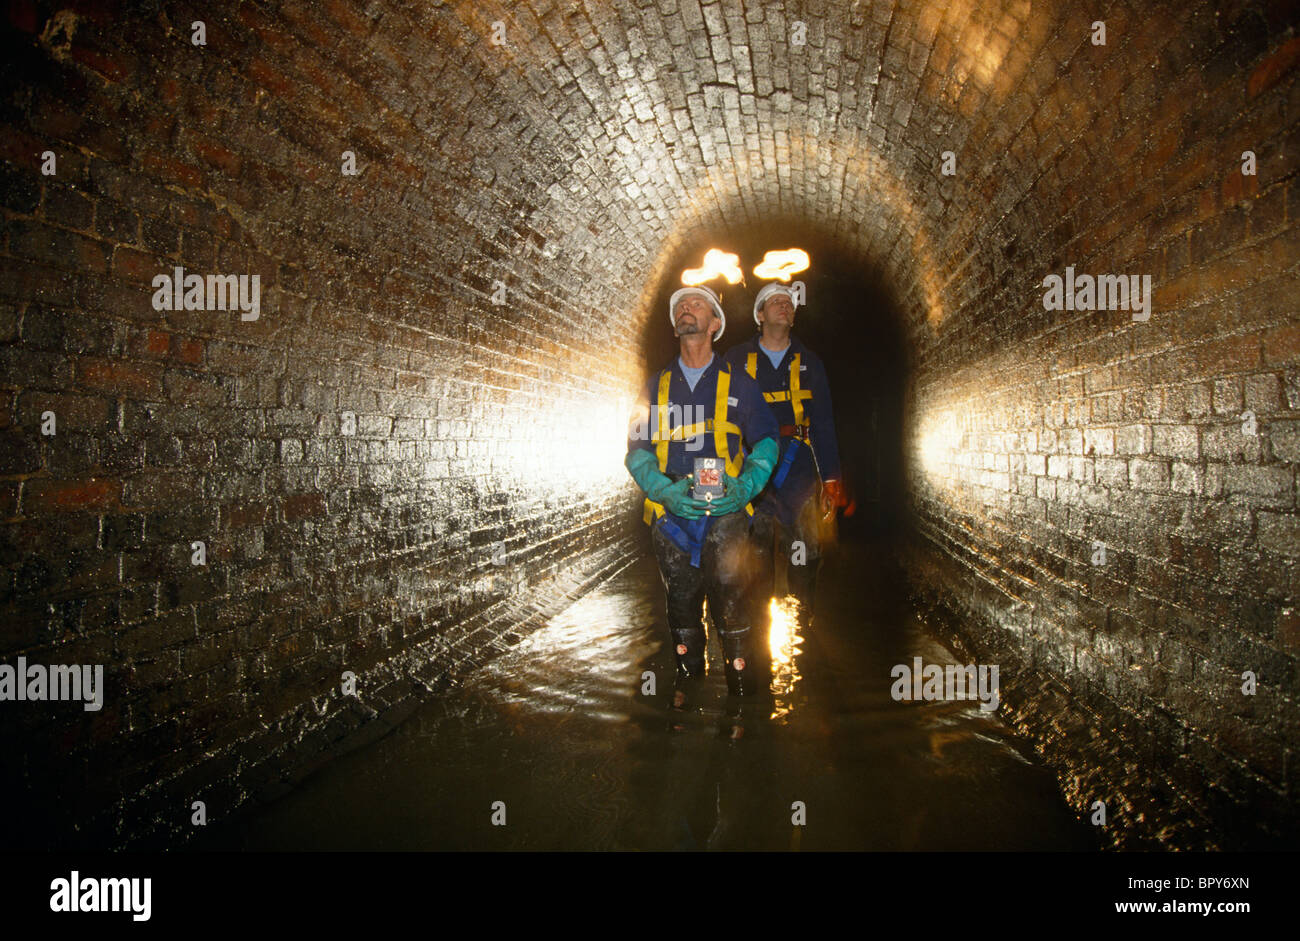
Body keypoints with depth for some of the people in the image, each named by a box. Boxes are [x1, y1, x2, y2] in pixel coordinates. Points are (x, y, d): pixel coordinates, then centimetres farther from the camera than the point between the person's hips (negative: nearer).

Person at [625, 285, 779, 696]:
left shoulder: (738, 383, 11)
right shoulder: (656, 386, 15)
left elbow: (766, 442, 10)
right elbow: (637, 449, 9)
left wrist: (745, 486, -9)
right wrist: (665, 490, -10)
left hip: (726, 513, -2)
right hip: (672, 515, 2)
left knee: (733, 611, -6)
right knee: (681, 611, 7)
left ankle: (743, 689, 4)